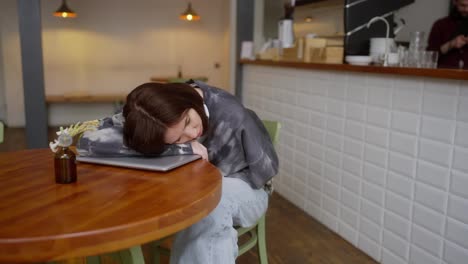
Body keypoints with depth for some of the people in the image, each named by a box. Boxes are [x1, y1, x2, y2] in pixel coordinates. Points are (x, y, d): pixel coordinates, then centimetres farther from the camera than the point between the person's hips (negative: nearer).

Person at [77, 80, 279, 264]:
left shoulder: (232, 115, -29)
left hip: (243, 192, -1)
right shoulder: (146, 115, -24)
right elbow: (87, 142, -38)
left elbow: (266, 170, -15)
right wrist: (182, 148, -36)